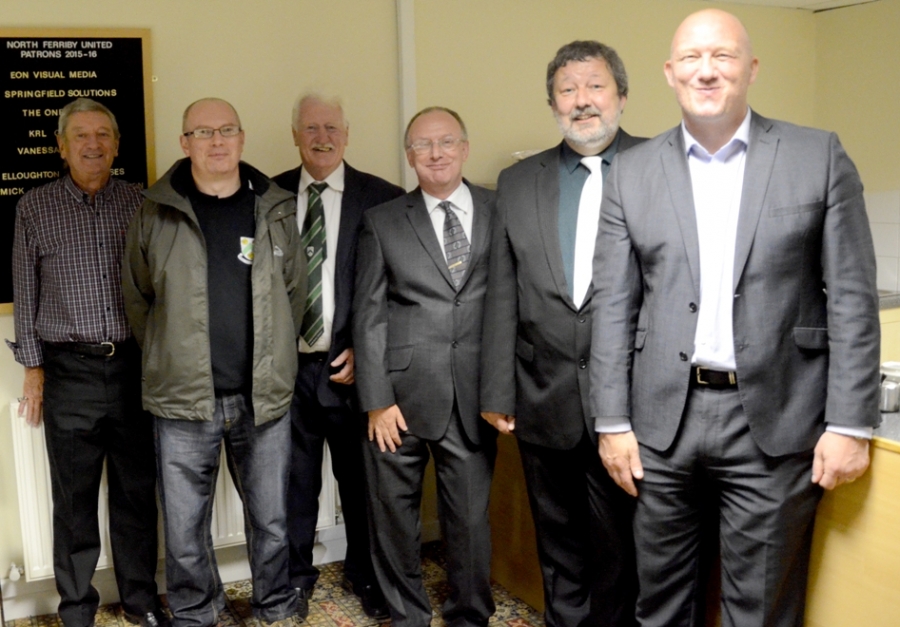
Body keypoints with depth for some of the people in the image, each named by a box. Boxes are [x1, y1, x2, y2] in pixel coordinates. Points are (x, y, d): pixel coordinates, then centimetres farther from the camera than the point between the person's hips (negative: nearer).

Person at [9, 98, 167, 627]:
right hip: (69, 372, -1)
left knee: (138, 491, 10)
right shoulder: (35, 208, 3)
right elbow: (26, 294, 6)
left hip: (134, 366, 1)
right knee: (75, 498, 8)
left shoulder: (140, 202, 4)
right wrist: (33, 370, 4)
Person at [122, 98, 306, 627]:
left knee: (272, 519, 12)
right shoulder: (156, 213, 1)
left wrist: (274, 358, 8)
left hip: (265, 396, 1)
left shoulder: (277, 210, 4)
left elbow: (296, 290, 10)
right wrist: (172, 358, 9)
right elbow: (137, 298, 9)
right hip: (183, 399, -1)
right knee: (185, 529, 8)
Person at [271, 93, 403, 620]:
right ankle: (295, 578, 31)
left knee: (362, 480, 11)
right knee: (294, 482, 12)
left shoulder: (383, 198, -2)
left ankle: (366, 577, 31)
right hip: (288, 367, 1)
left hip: (351, 366, -1)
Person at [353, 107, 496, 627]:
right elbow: (369, 315, 2)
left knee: (471, 517, 7)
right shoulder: (382, 222, 6)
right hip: (402, 392, 1)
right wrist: (377, 399, -5)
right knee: (394, 513, 11)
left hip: (473, 395, 0)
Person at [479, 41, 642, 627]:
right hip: (546, 401, 3)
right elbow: (503, 295, 7)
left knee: (620, 546, 9)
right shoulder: (518, 182, 9)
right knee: (558, 543, 17)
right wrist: (497, 391, 5)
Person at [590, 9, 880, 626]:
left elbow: (853, 298, -1)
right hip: (663, 419, 2)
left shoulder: (819, 157, 1)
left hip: (775, 420, -1)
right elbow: (614, 306, 4)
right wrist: (613, 422, 1)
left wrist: (850, 424, -5)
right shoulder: (633, 172, 5)